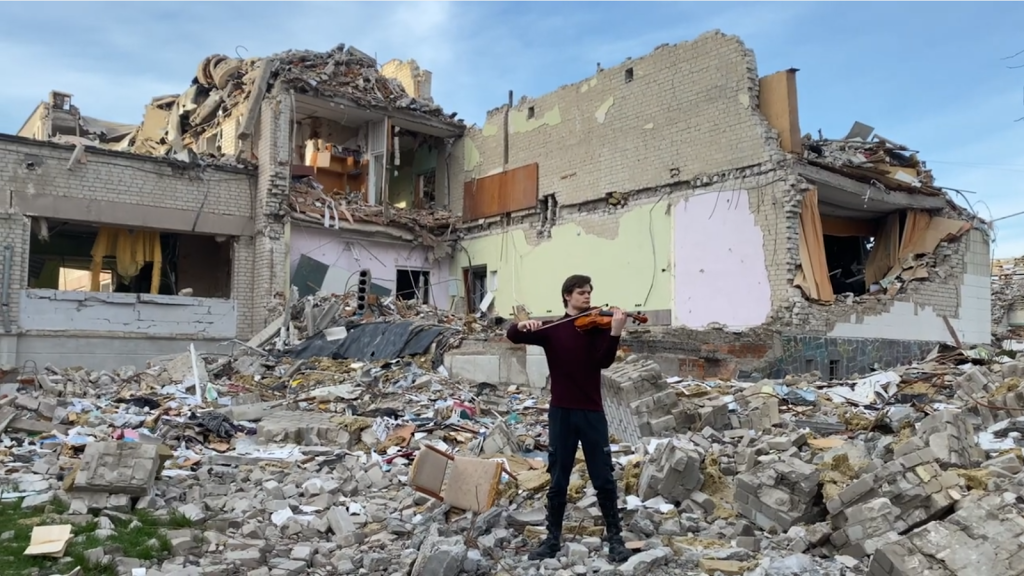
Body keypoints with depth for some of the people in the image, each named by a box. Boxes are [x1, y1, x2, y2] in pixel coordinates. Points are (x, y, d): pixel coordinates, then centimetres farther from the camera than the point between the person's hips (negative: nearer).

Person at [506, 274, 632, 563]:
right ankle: (553, 538, 22)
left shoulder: (597, 326, 3)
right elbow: (513, 335, 0)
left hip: (592, 412, 0)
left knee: (604, 479, 4)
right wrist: (523, 325, -22)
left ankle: (615, 537, 18)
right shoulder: (552, 329, 6)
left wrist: (615, 332, -28)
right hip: (561, 412, 1)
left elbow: (604, 361, -12)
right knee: (558, 481, 9)